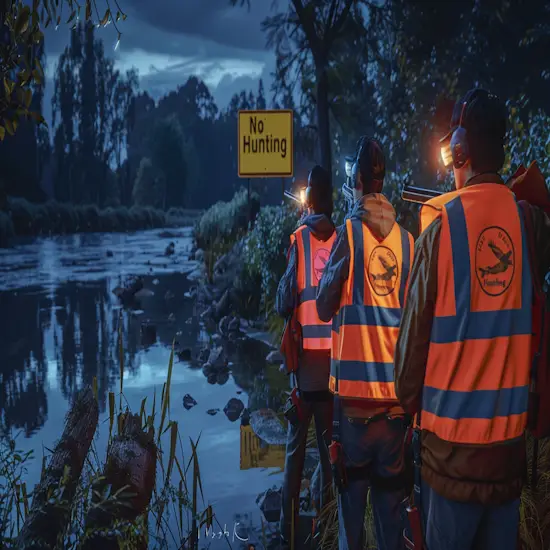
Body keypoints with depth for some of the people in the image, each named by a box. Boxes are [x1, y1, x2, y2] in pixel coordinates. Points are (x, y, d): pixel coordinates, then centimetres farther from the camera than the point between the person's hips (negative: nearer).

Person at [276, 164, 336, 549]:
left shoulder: (299, 239, -4)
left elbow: (284, 304, -6)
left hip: (306, 356, -2)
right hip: (334, 356, 2)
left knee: (295, 447, 6)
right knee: (330, 445, 10)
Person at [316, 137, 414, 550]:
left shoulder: (349, 231, -5)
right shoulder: (407, 239, 5)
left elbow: (324, 308, -2)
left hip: (355, 388, -3)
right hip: (396, 390, 3)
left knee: (352, 486, 6)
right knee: (392, 490, 11)